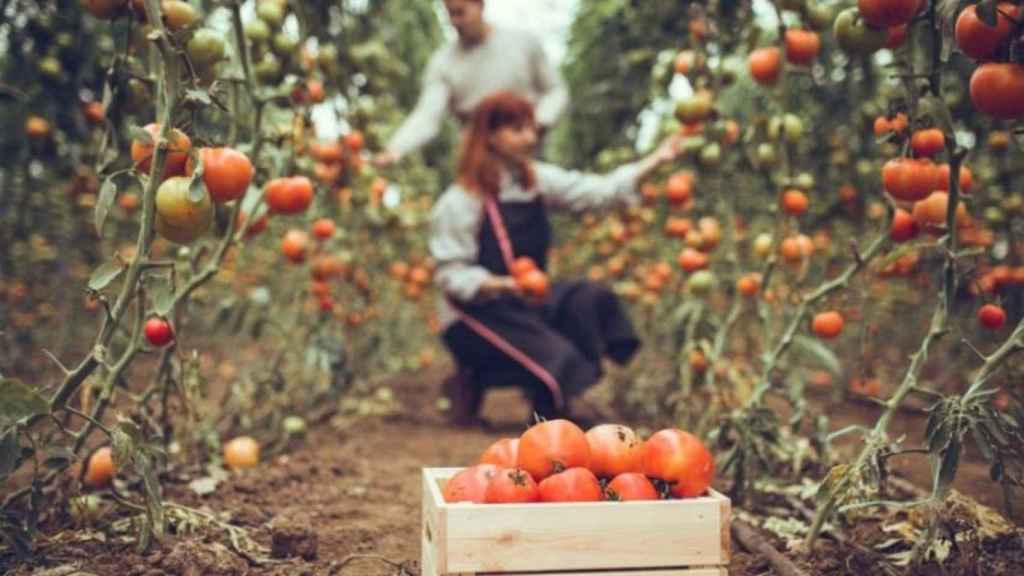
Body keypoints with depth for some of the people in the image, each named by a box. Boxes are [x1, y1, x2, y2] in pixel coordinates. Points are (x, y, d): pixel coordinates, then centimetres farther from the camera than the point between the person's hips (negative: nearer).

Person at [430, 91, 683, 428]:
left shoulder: (536, 180, 4)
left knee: (591, 298, -17)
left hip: (525, 302, 7)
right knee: (557, 359, -25)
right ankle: (473, 382, 0)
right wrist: (505, 284, -34)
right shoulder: (458, 203, -15)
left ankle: (557, 402, -3)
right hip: (474, 316, -7)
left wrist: (656, 160, -13)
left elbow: (598, 191, -4)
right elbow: (452, 277, -17)